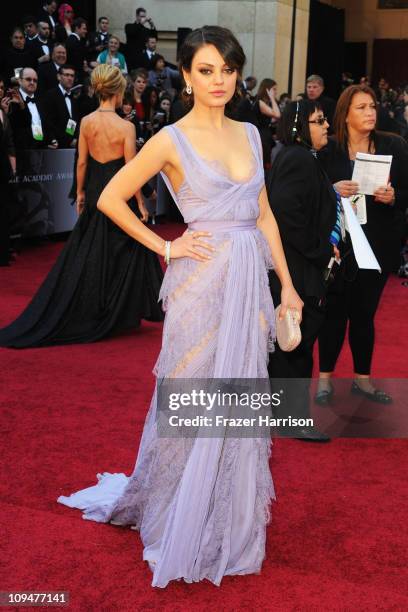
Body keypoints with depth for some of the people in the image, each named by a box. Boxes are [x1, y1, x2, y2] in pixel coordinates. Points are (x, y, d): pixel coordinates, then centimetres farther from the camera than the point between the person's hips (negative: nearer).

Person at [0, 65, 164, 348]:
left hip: (94, 194, 5)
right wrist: (141, 203, -4)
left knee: (85, 256, 13)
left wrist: (81, 192, 16)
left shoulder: (86, 122, -1)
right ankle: (119, 314, 18)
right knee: (122, 254, 9)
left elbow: (82, 162, 5)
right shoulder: (126, 127, -15)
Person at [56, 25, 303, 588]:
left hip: (251, 279, 5)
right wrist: (165, 248, -5)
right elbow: (110, 199, -3)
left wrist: (286, 284, 11)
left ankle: (231, 519, 30)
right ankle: (181, 522, 26)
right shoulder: (172, 140, -6)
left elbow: (264, 213, 14)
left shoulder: (250, 134, 10)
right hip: (203, 281, -5)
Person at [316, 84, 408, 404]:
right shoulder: (328, 149, -6)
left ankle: (363, 378, 26)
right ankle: (325, 376, 21)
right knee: (335, 310, 5)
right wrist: (333, 191, -21)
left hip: (378, 245, 2)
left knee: (365, 312, 12)